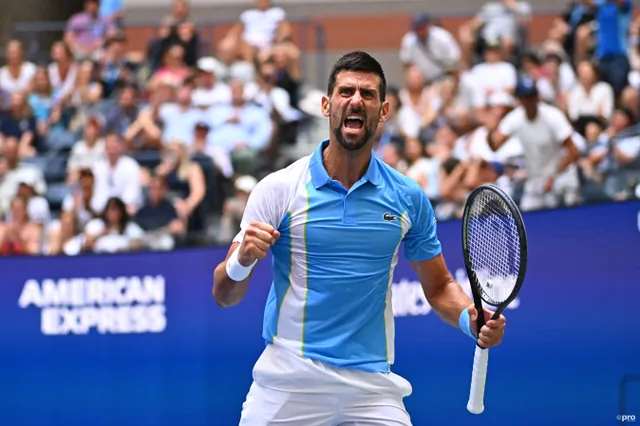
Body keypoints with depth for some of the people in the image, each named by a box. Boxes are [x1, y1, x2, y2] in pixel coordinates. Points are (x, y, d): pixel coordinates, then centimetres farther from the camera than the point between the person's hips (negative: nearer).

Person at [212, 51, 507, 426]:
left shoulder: (409, 198, 5)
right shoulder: (278, 189, -2)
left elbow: (439, 287, 15)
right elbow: (225, 296, 0)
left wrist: (471, 318, -6)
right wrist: (241, 261, -23)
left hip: (372, 385, 2)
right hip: (289, 379, -2)